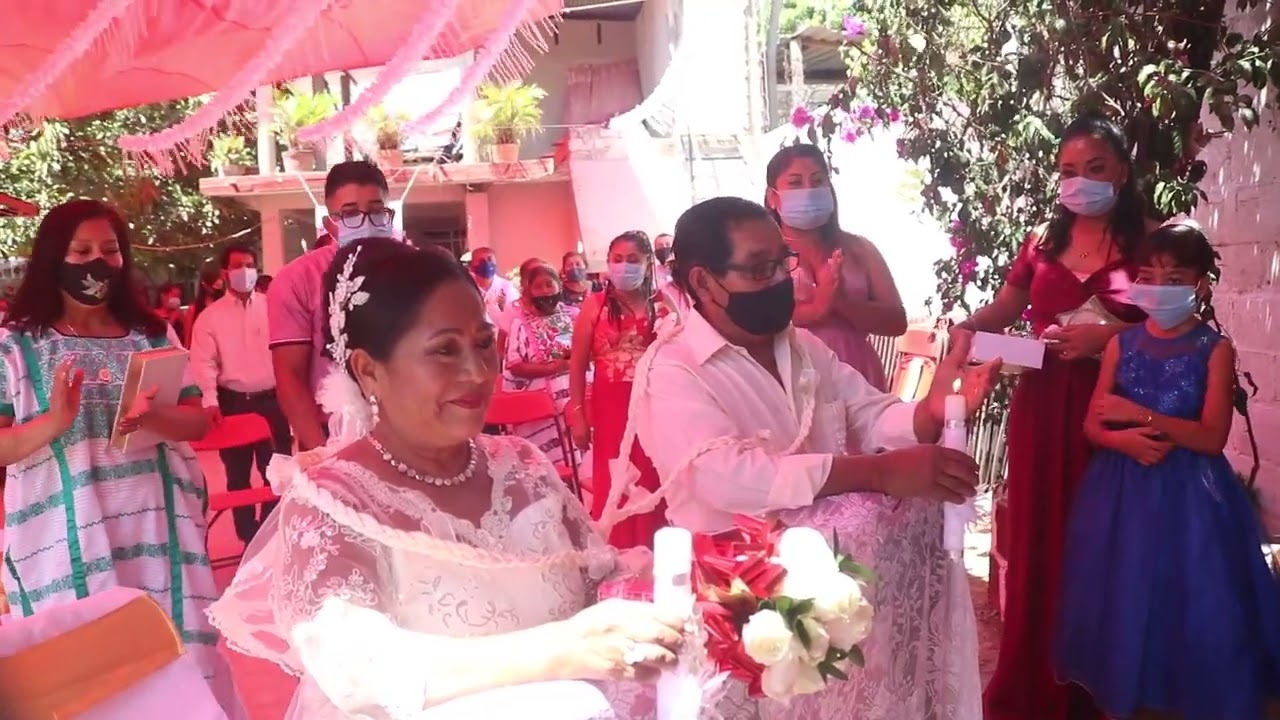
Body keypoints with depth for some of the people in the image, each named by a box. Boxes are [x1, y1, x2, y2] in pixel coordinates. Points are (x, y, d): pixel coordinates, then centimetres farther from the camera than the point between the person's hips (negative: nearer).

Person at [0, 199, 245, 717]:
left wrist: (151, 418, -16)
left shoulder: (154, 335, 7)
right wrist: (53, 423, -22)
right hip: (67, 541, -2)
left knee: (176, 661, 7)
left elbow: (198, 422, 4)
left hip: (158, 530, 2)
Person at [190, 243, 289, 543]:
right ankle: (248, 536, 22)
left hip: (271, 400, 0)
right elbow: (204, 362, -4)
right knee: (238, 474, 9)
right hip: (232, 402, 0)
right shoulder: (210, 316, 2)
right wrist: (210, 401, -17)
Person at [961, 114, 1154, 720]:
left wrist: (1109, 334, -18)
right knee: (1039, 540, 7)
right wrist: (964, 330, -7)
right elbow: (1003, 309, 12)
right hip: (1043, 408, 3)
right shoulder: (1044, 240, 10)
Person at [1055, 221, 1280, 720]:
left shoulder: (1215, 349, -4)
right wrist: (1126, 439, -16)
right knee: (1120, 600, 8)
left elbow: (1212, 437, -13)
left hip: (1189, 494, -3)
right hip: (1122, 490, 3)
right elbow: (1093, 425, 5)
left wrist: (1139, 414, -20)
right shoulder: (1122, 344, 5)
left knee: (1192, 604, 1)